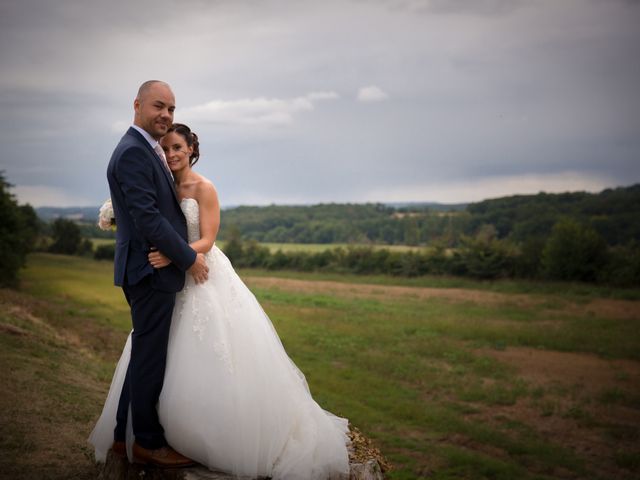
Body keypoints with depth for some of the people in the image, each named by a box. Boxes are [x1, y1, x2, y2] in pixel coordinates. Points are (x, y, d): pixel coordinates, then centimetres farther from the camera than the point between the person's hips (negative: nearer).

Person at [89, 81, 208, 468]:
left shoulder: (147, 150, 15)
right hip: (151, 271, -10)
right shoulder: (133, 153, -16)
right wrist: (190, 259, -15)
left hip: (152, 271, 10)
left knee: (146, 354, 17)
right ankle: (148, 442, 15)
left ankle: (125, 435, 28)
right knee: (151, 357, 1)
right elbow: (147, 218, -22)